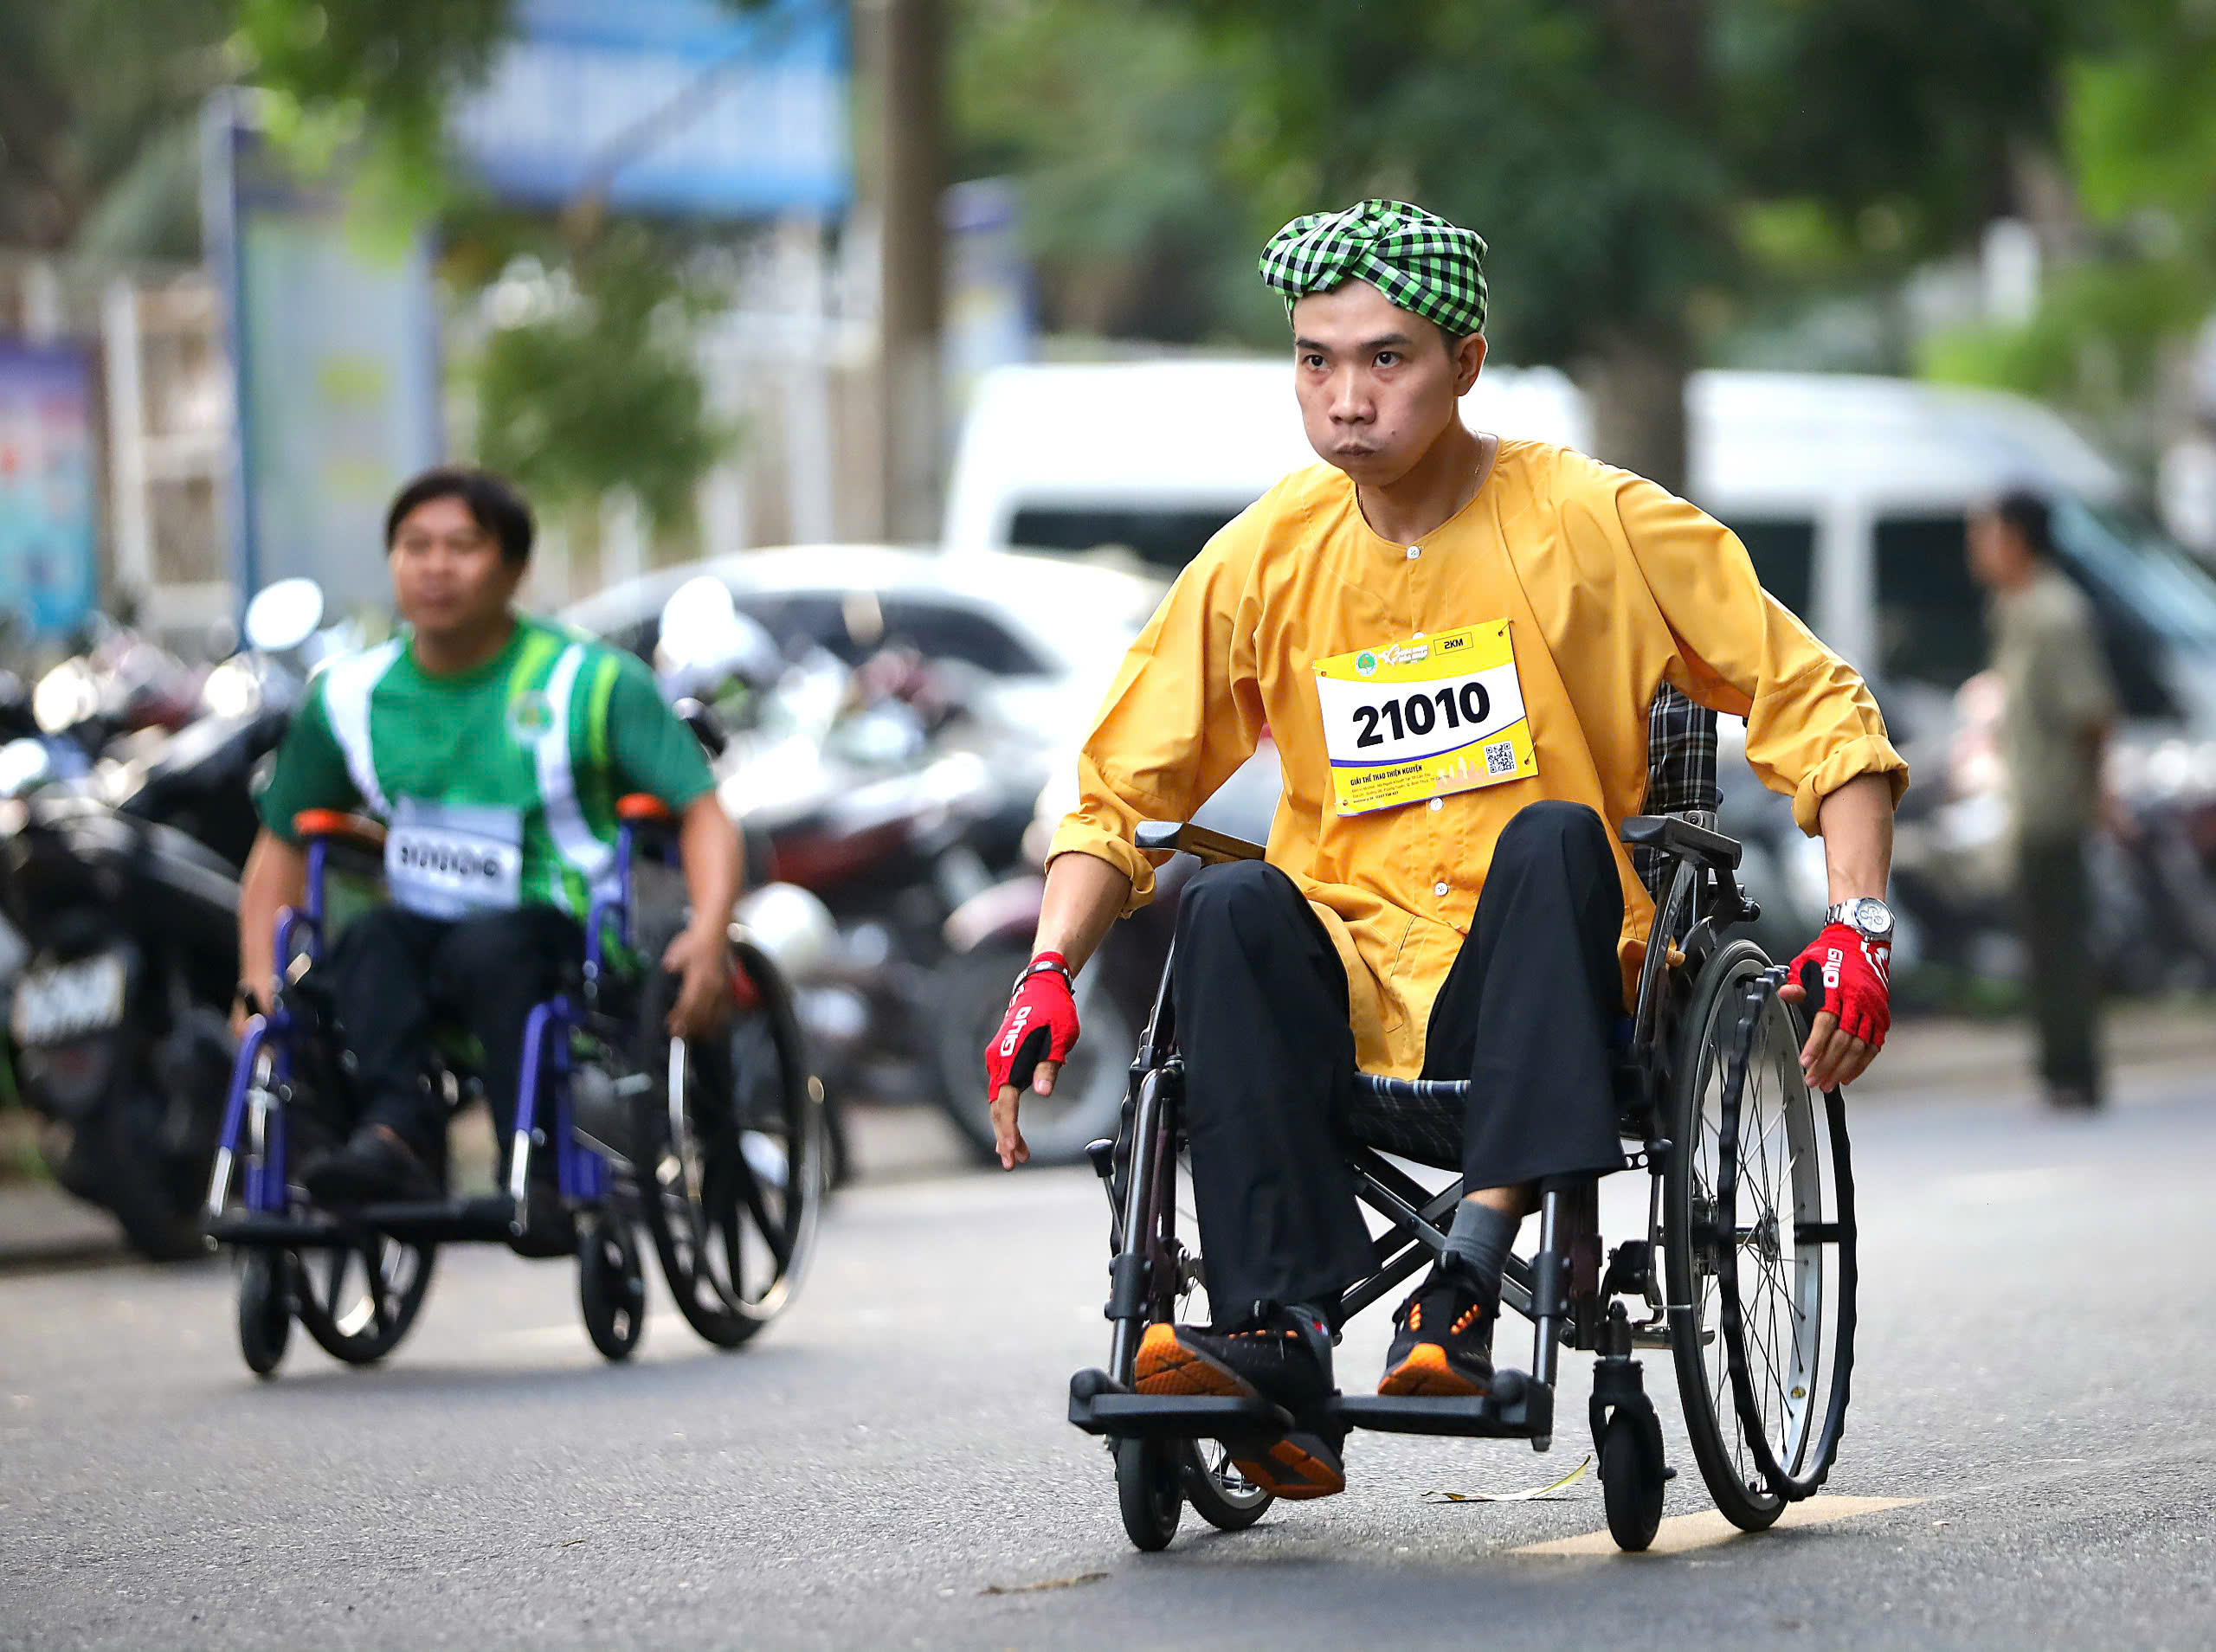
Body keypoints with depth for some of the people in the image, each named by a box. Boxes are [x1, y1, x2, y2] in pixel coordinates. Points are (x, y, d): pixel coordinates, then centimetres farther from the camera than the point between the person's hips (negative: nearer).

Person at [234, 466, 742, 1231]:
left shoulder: (592, 683, -1)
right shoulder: (348, 698, 9)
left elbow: (704, 815, -7)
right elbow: (282, 845, 19)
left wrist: (708, 933, -25)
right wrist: (258, 979, 4)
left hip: (565, 944, -3)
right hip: (424, 944, 3)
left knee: (488, 946, -36)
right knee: (369, 939, -30)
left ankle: (538, 1172, -36)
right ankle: (396, 1132, -46)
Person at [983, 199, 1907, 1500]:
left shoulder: (1596, 524, -3)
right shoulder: (1265, 560, 4)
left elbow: (1818, 709, 0)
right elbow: (1118, 792, 8)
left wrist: (1860, 929, -13)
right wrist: (1050, 975, -8)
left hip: (1532, 1003, -2)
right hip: (1346, 997, 2)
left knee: (1553, 839, -32)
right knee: (1233, 910, -29)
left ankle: (1479, 1258, -40)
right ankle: (1279, 1340, -37)